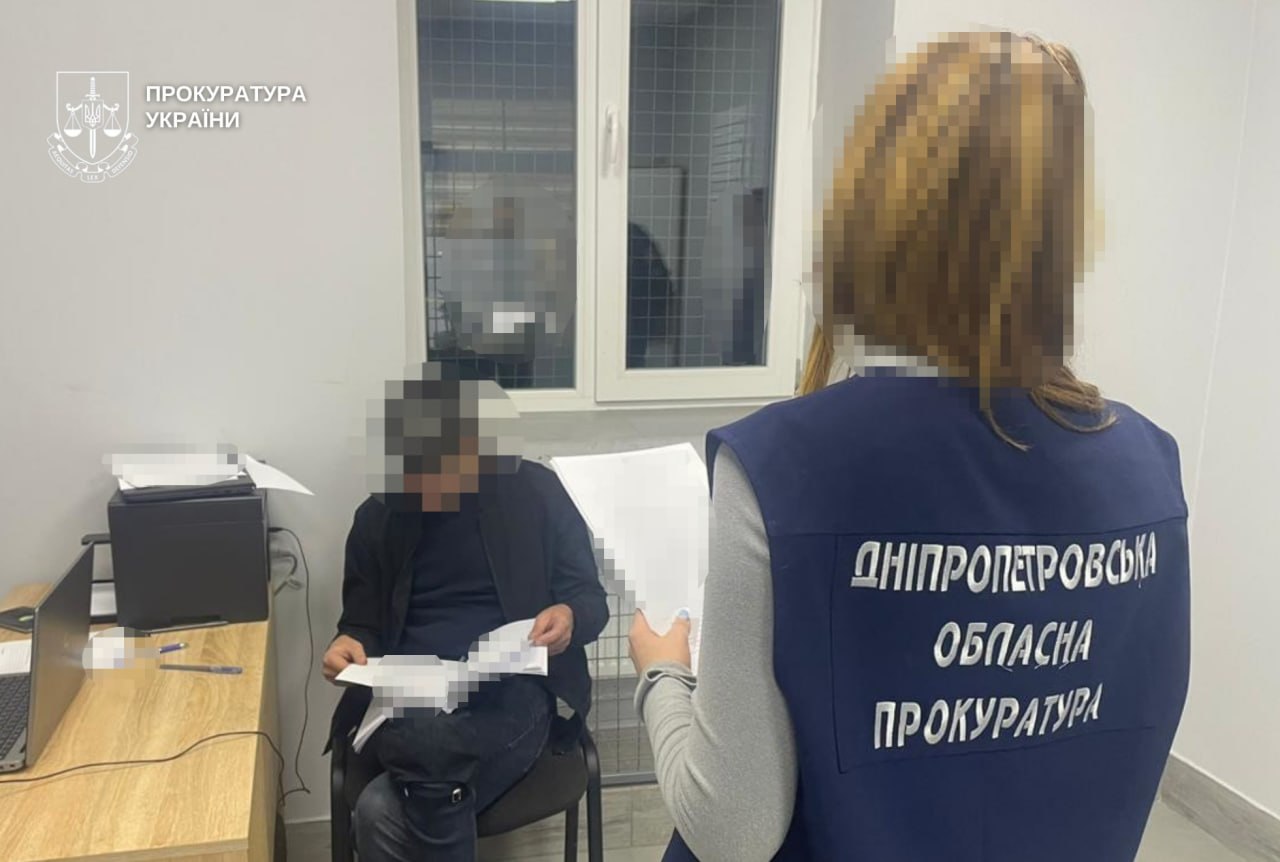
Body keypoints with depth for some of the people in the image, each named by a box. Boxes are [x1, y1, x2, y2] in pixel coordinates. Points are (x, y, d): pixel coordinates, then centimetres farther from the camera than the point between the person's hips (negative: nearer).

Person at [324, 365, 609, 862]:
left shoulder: (535, 492, 3)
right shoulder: (377, 518, 11)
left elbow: (591, 597, 6)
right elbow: (363, 623, 18)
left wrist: (569, 616, -18)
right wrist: (349, 644, -6)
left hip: (511, 695, -2)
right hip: (409, 703, 3)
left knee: (383, 813, -29)